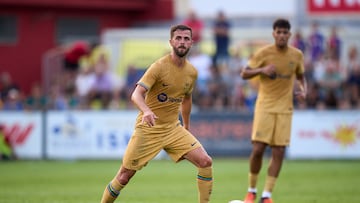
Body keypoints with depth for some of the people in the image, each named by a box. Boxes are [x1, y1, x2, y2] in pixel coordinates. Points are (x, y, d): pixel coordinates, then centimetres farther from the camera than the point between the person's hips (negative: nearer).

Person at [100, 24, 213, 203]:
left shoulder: (192, 72, 3)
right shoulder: (159, 66, -15)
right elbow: (136, 94, -24)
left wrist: (187, 127, 25)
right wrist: (146, 111, -44)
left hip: (173, 129, 5)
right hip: (148, 129, -5)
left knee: (205, 162, -11)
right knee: (124, 176, -2)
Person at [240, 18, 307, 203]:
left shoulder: (297, 55, 2)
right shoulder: (263, 53, -6)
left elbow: (301, 77, 17)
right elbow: (244, 74, -2)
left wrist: (303, 91, -4)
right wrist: (262, 70, -20)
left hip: (285, 109, 2)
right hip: (264, 106, -2)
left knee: (279, 152, -4)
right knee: (258, 149, -10)